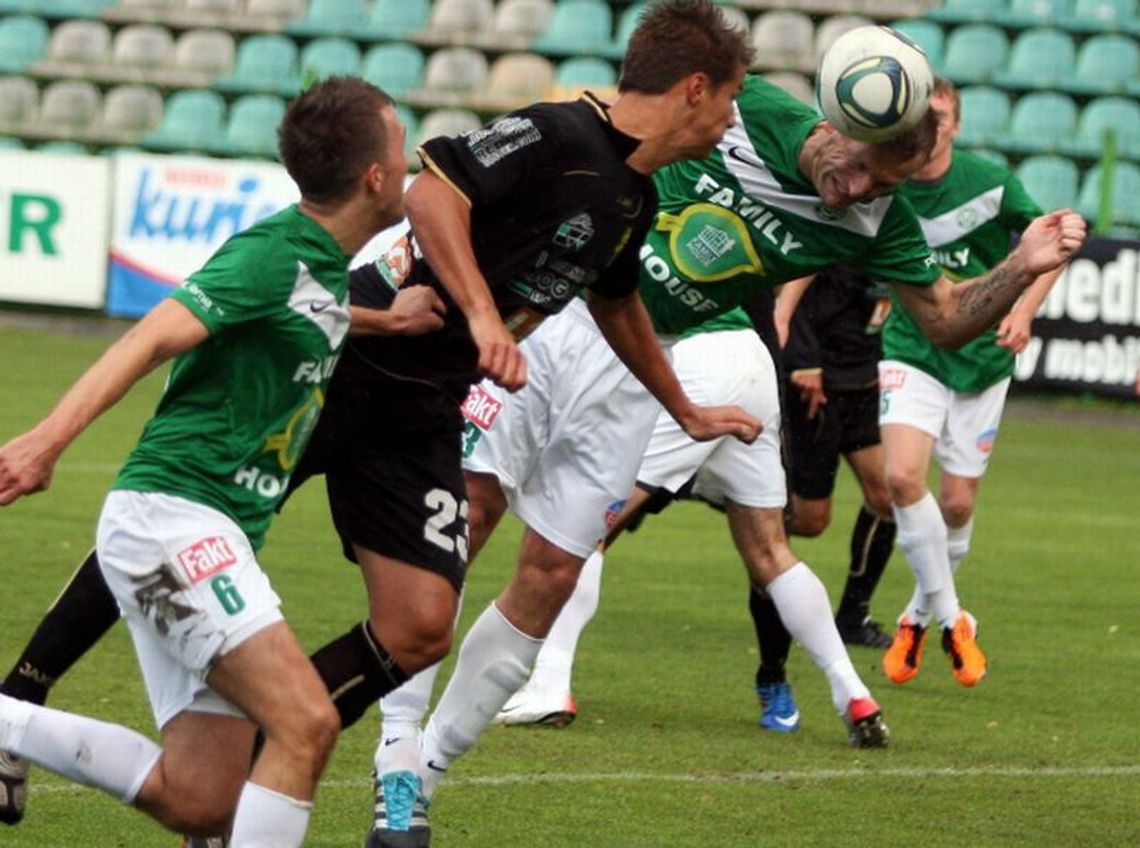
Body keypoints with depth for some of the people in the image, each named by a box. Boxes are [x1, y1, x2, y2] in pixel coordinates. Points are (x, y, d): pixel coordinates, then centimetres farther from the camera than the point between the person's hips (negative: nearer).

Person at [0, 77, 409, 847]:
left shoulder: (327, 265, 14)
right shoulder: (273, 253, -13)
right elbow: (154, 337, -23)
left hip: (215, 538, 9)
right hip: (170, 516, -9)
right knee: (306, 723, -22)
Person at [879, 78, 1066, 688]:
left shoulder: (990, 182, -11)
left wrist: (1022, 311, -14)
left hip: (981, 357, 0)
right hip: (911, 352, 0)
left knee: (957, 504, 4)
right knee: (903, 476, -22)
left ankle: (924, 612, 32)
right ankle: (950, 618, -6)